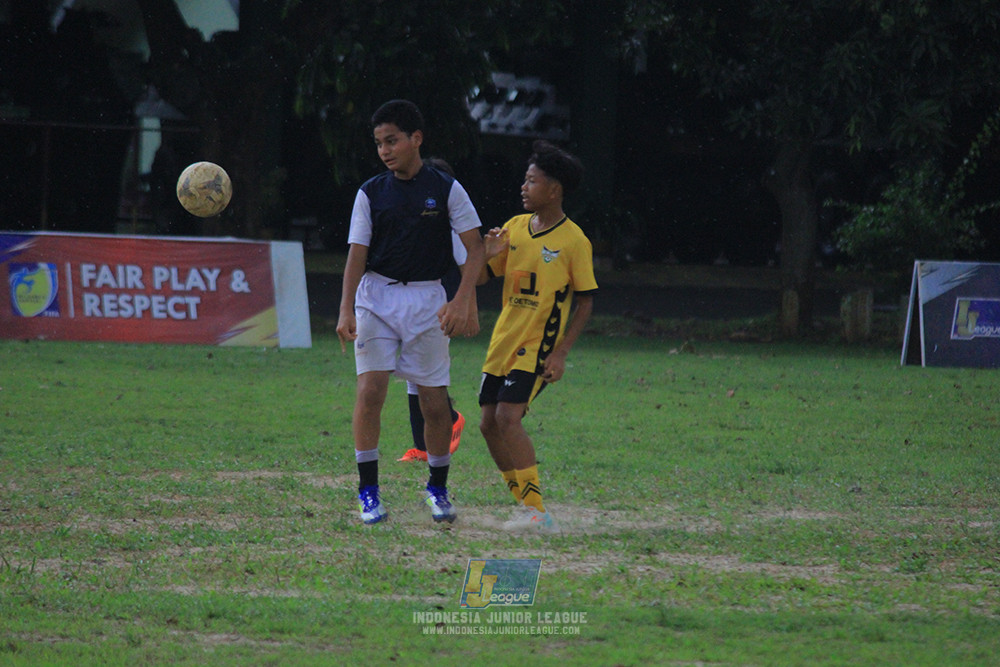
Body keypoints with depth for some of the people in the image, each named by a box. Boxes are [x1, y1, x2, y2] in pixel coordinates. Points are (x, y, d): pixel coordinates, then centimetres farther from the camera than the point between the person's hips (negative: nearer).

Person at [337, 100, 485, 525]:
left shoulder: (446, 189, -1)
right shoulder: (370, 193, 2)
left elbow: (475, 248, -2)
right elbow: (357, 253, -2)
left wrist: (463, 302, -14)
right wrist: (346, 310, -15)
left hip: (427, 299, 0)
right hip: (376, 296, 0)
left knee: (434, 402, 1)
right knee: (370, 389, -14)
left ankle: (438, 489, 21)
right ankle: (369, 492, -8)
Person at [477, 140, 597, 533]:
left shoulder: (574, 241, -9)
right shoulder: (514, 228, 8)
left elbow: (585, 302, -6)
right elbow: (479, 278, 13)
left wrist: (561, 353, -13)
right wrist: (488, 254, -10)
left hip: (538, 345, -7)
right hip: (503, 340, 7)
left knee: (508, 416, -20)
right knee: (490, 423, 5)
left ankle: (537, 511, -15)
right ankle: (524, 503, 17)